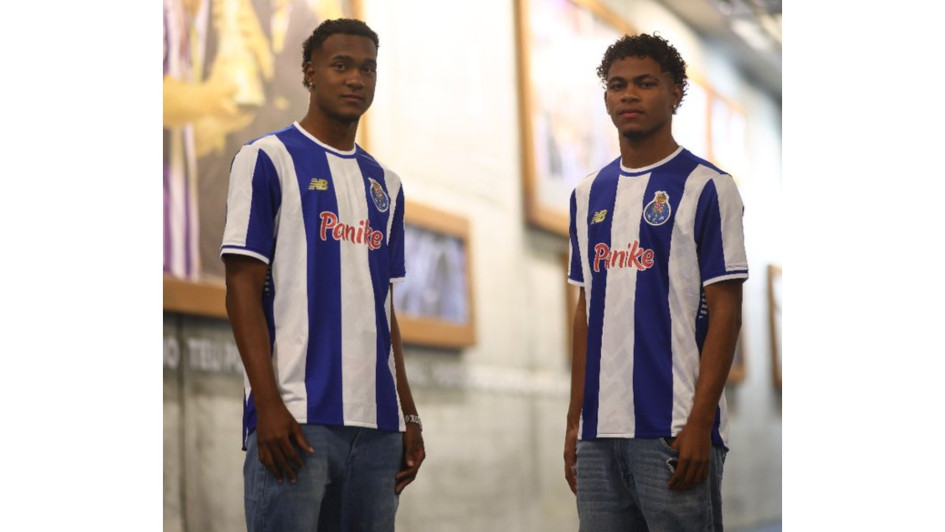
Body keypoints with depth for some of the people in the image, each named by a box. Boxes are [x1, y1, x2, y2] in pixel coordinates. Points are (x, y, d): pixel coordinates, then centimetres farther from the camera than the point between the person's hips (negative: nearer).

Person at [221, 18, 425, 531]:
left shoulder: (384, 184, 18)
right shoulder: (267, 159, 0)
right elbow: (243, 288, -5)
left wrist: (409, 415, 14)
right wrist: (269, 404, -14)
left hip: (377, 422, 6)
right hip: (297, 418, -6)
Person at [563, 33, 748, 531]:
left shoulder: (706, 186, -3)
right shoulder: (589, 194, 14)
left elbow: (724, 310, -7)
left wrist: (699, 422, -14)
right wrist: (575, 419, 13)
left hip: (673, 431, -6)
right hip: (600, 430, 6)